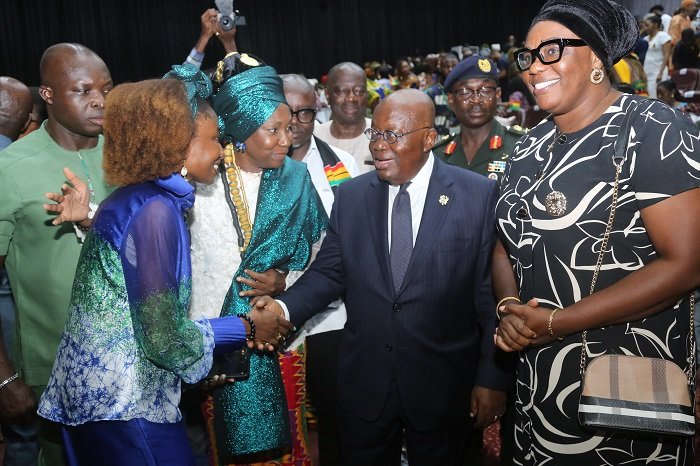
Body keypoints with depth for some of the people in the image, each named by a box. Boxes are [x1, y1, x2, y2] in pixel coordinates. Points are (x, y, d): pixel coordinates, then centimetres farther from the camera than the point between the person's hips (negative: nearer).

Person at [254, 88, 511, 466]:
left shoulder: (479, 195, -7)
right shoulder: (350, 196, 3)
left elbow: (492, 293, -7)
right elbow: (328, 272, 4)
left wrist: (493, 377, -6)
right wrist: (284, 307, -14)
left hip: (442, 386, -2)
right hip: (363, 384, 3)